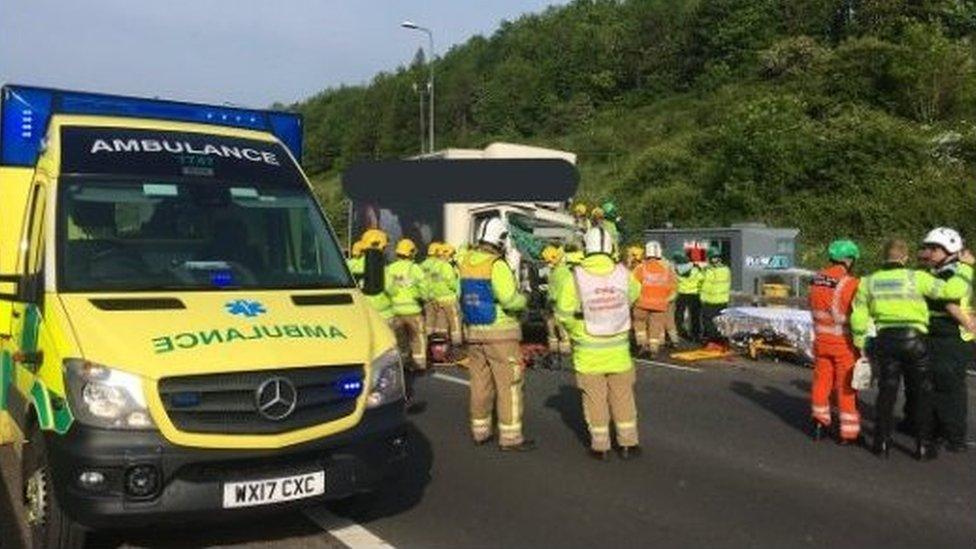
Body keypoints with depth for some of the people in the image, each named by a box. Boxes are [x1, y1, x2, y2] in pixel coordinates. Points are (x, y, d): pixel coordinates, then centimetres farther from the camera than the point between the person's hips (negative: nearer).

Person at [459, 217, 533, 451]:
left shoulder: (467, 261, 3)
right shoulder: (497, 265, -18)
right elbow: (509, 299, -24)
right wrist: (523, 300, -5)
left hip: (473, 331, 7)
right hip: (499, 332, -7)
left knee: (480, 383, 16)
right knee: (509, 384, 1)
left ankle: (480, 431, 26)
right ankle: (510, 436, 4)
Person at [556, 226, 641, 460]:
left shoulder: (576, 277, -17)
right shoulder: (623, 274, -9)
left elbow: (563, 313, -9)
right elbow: (634, 293, 13)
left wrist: (575, 332, 9)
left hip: (588, 351, -2)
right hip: (619, 348, 2)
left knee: (595, 397, 10)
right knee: (622, 396, 15)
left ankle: (600, 446, 17)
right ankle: (628, 443, 22)